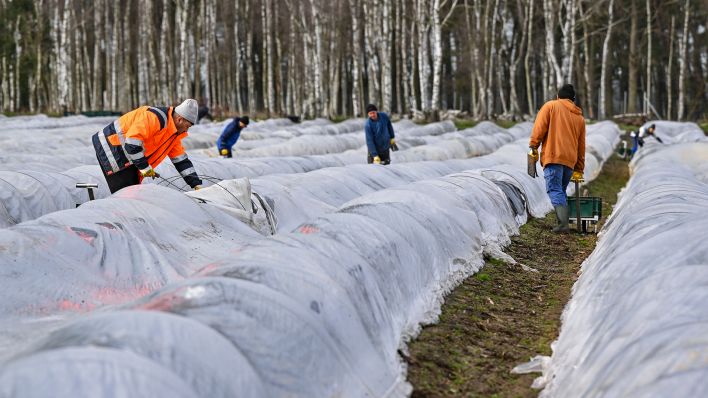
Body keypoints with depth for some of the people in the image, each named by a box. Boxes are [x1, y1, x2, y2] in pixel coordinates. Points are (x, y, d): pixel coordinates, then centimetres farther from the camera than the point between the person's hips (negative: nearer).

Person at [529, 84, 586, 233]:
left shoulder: (551, 106, 9)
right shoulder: (580, 117, 21)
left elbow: (539, 127, -4)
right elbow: (581, 145, 21)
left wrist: (534, 147, 2)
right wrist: (579, 169, 24)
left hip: (553, 157, -5)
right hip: (571, 160, 5)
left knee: (554, 190, -10)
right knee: (561, 191, 15)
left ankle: (563, 224, -24)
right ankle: (563, 222, 7)